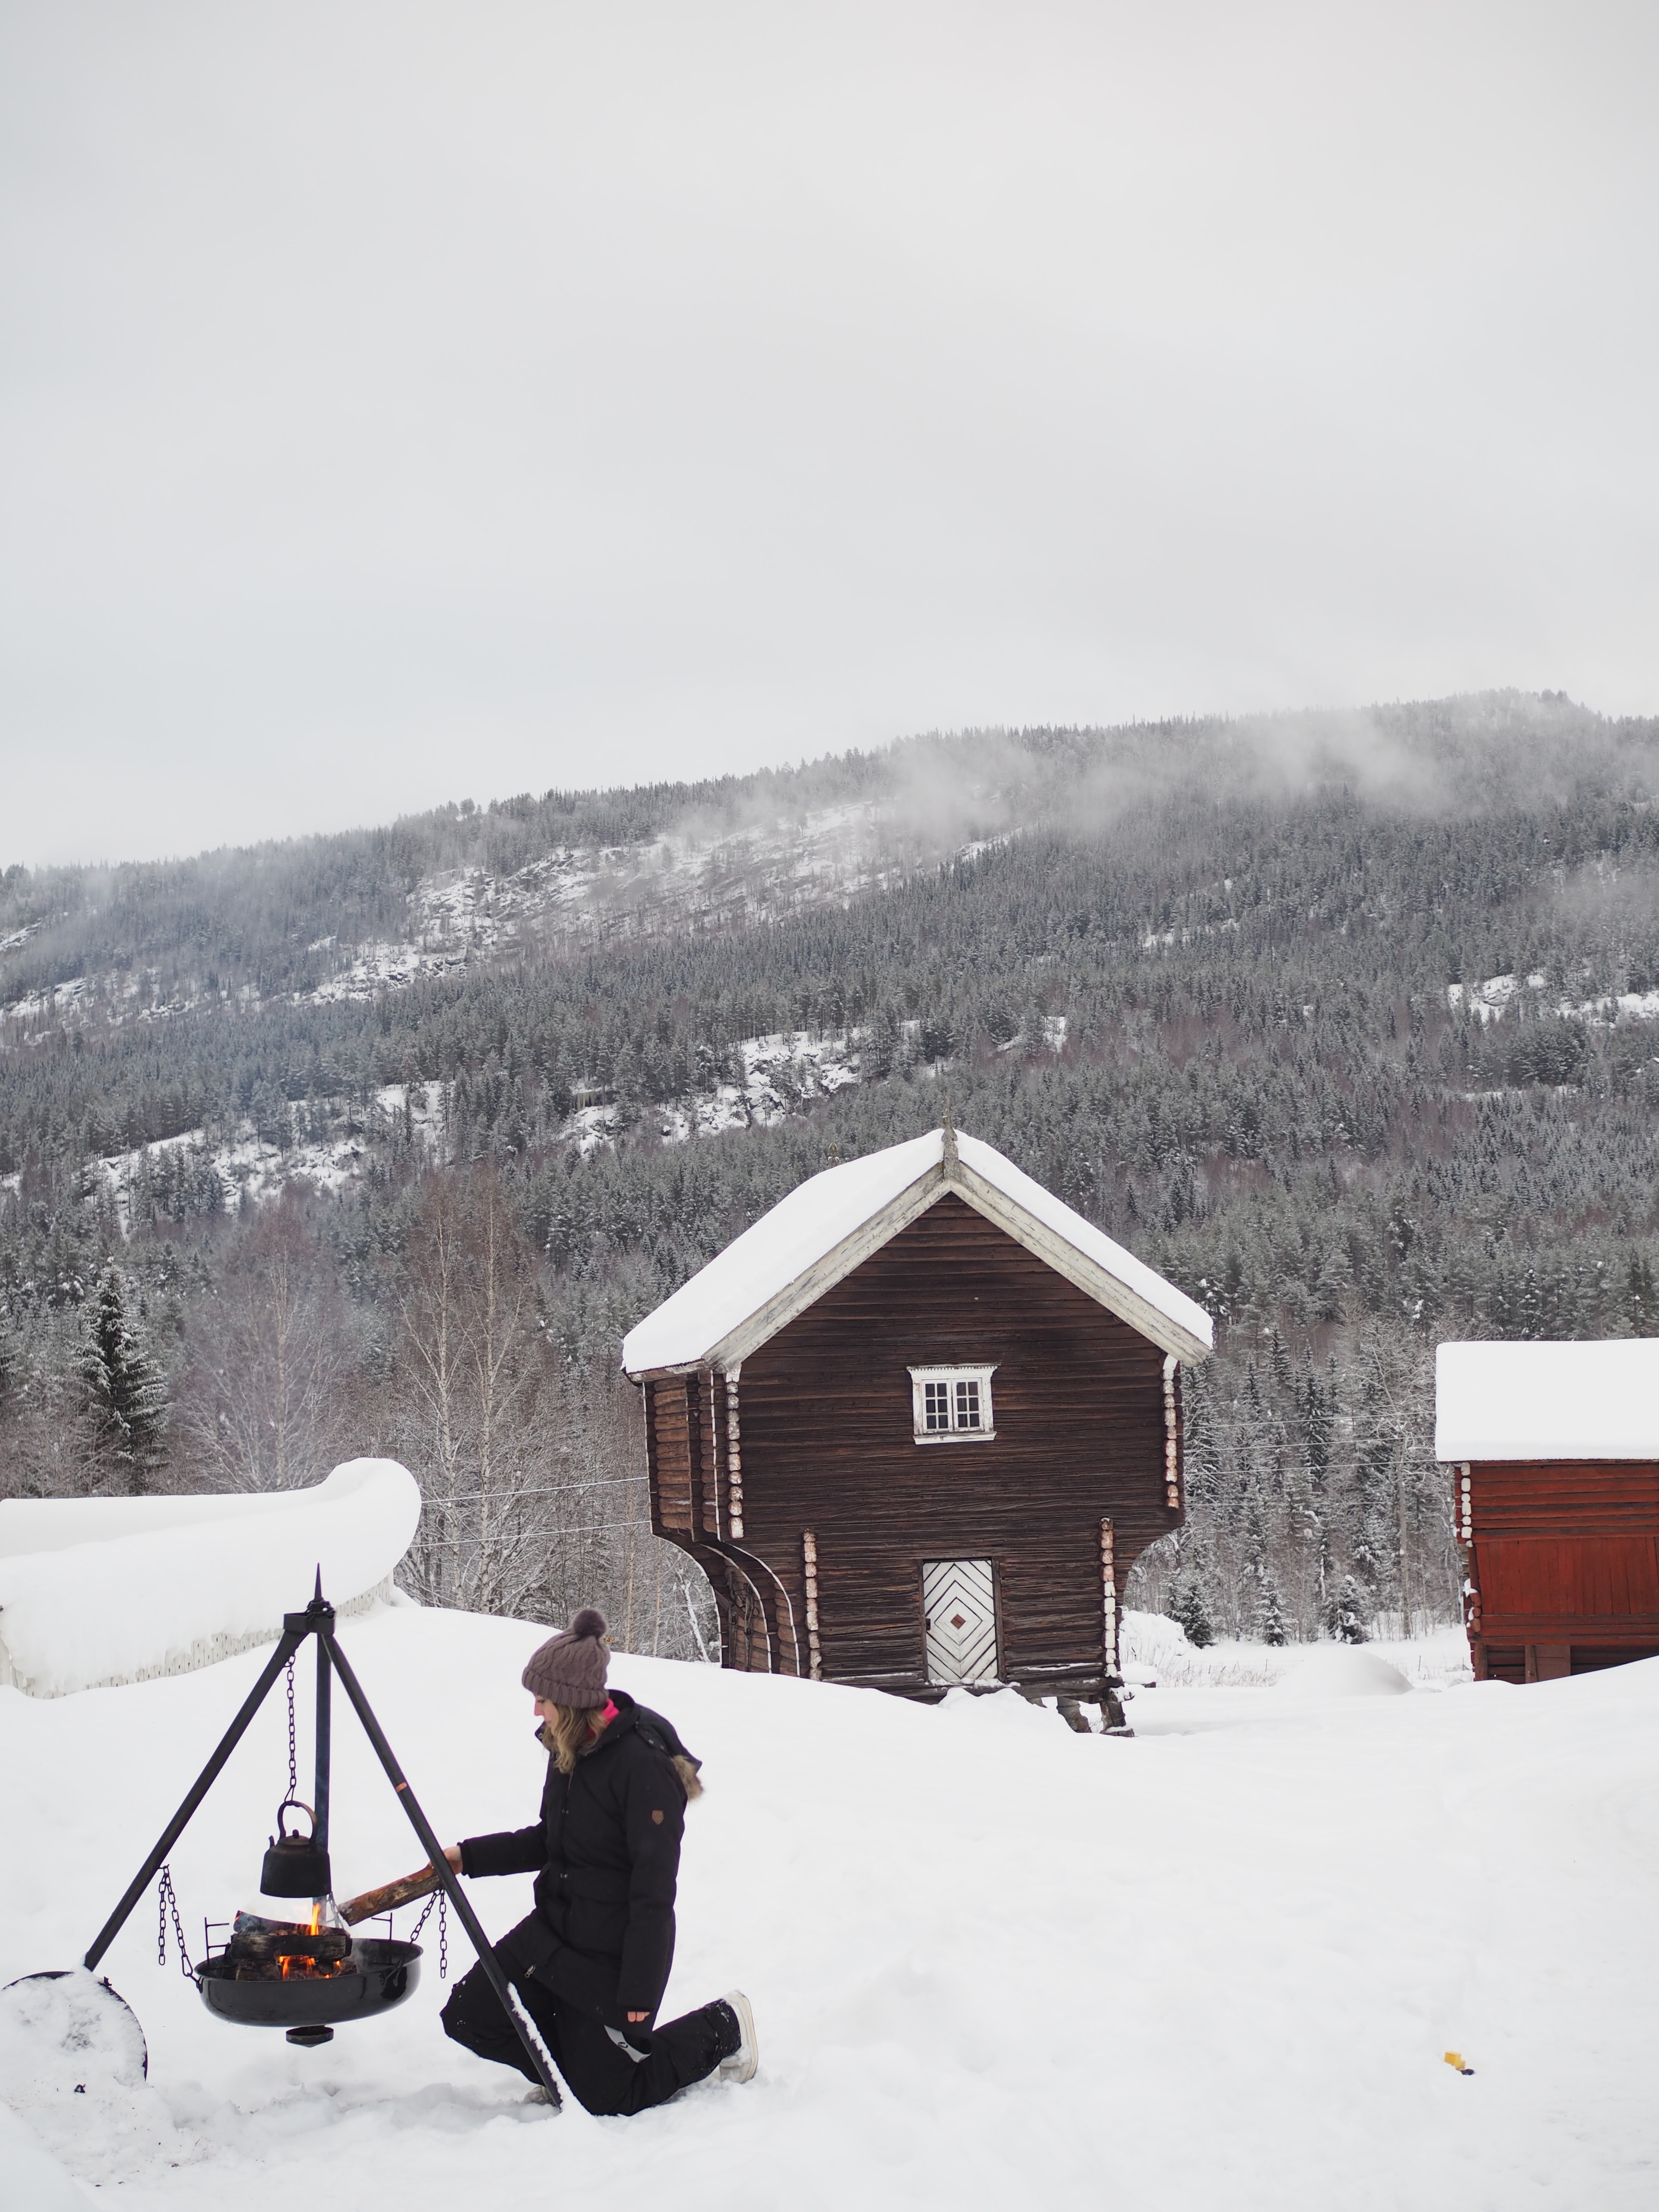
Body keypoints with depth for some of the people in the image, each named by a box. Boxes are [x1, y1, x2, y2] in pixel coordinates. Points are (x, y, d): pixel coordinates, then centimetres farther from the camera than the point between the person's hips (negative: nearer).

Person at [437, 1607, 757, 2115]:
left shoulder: (645, 1766, -24)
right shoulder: (568, 1751, 3)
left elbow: (654, 1888, -23)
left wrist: (639, 1991, -21)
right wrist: (468, 1857, 6)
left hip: (613, 1952, -8)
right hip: (553, 1931, 8)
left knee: (603, 2099, 1)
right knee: (469, 2017, -2)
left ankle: (722, 2029, 18)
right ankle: (576, 2061, 20)